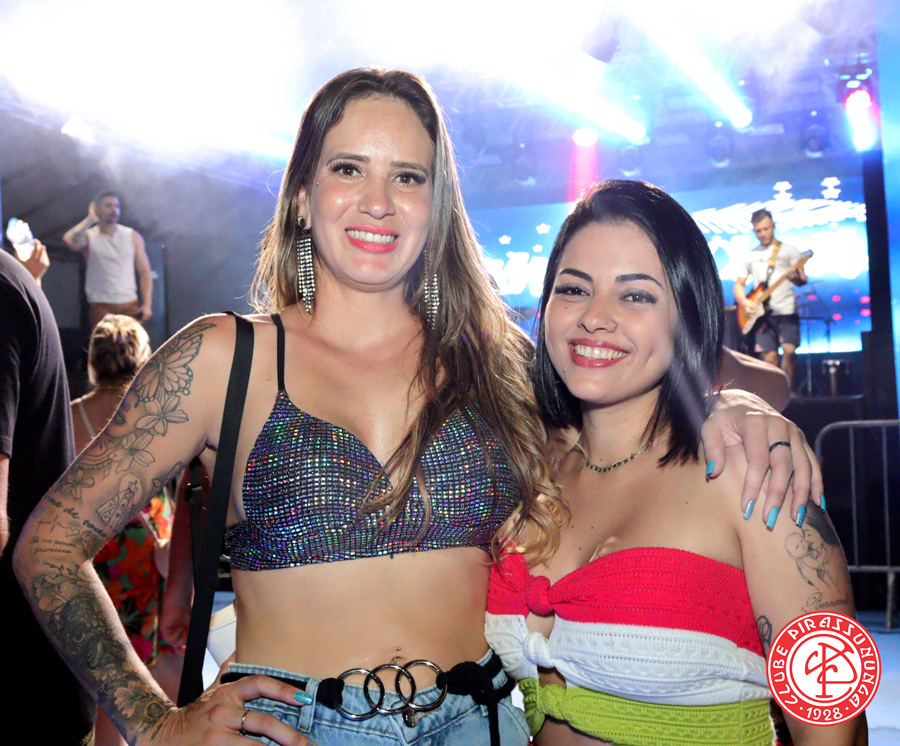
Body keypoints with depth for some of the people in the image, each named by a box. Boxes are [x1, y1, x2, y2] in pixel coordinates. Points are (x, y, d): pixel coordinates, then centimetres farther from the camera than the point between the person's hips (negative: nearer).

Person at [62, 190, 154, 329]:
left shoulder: (132, 236, 9)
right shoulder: (88, 236, 2)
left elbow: (144, 271, 7)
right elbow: (69, 240, -23)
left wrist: (147, 304, -3)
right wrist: (90, 220, -11)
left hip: (130, 305, 2)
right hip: (101, 306, -2)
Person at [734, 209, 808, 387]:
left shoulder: (788, 250, 6)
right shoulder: (751, 256, 15)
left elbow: (803, 280, -1)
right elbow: (739, 284, 17)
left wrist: (796, 277, -25)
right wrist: (744, 302, -3)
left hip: (786, 311, -2)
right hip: (762, 314, 3)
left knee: (789, 350, -18)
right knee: (770, 357, -3)